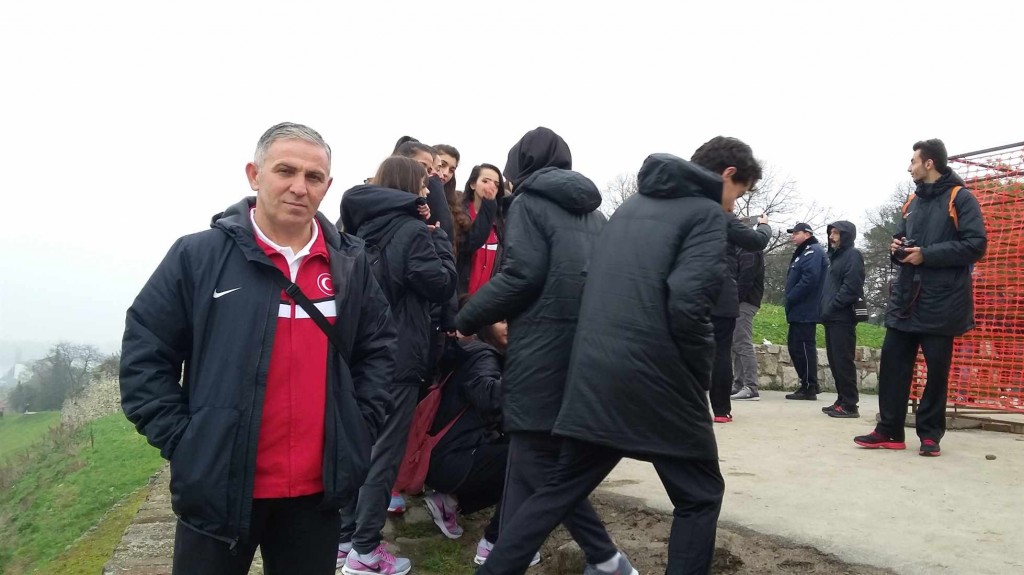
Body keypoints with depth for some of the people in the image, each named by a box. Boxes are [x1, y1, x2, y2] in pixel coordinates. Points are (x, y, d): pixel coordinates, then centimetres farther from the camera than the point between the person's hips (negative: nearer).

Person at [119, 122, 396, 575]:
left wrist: (360, 424, 3)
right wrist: (178, 440, -8)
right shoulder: (198, 255, -7)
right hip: (218, 486, -2)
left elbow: (379, 348, 13)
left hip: (318, 487, 3)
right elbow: (144, 354, -2)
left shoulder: (351, 263, 4)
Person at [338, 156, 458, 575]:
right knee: (384, 450, 1)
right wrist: (440, 239, 2)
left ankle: (345, 537, 23)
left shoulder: (361, 226, 10)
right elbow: (442, 285, -9)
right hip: (398, 357, -7)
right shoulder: (413, 231, -12)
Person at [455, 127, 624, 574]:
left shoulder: (528, 203, -1)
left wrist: (466, 319, -1)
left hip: (544, 351, -7)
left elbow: (522, 274, -13)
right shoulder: (592, 212, 19)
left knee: (537, 469, 2)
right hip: (586, 350, 7)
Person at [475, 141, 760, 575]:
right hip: (656, 379, -7)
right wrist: (701, 373, -3)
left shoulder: (630, 207, 19)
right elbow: (687, 304, -18)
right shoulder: (705, 213, -4)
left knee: (559, 489, 17)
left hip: (591, 375, 7)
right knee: (700, 497, 12)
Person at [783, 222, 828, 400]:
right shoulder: (803, 252, 22)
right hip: (800, 310, 10)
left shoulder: (813, 251, -10)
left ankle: (809, 388, -1)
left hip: (805, 310, -10)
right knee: (794, 346, 12)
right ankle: (809, 384, 19)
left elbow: (809, 279, -23)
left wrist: (790, 298, -17)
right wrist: (790, 300, 10)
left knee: (804, 347, -7)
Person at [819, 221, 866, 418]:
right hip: (832, 318, 9)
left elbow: (851, 287, -17)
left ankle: (849, 405, -5)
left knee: (843, 361, -8)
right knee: (835, 361, 11)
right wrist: (825, 309, 12)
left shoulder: (852, 255, -6)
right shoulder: (836, 256, 22)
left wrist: (832, 307, -15)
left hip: (843, 318, -9)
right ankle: (842, 400, 18)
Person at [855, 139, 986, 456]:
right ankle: (889, 431, 9)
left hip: (941, 301, -6)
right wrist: (898, 248, 3)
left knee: (937, 369, 3)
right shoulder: (913, 201, 17)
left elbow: (975, 245, -13)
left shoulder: (961, 198, -4)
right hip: (906, 298, 6)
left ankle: (930, 434, 14)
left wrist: (926, 254, -16)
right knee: (892, 363, 2)